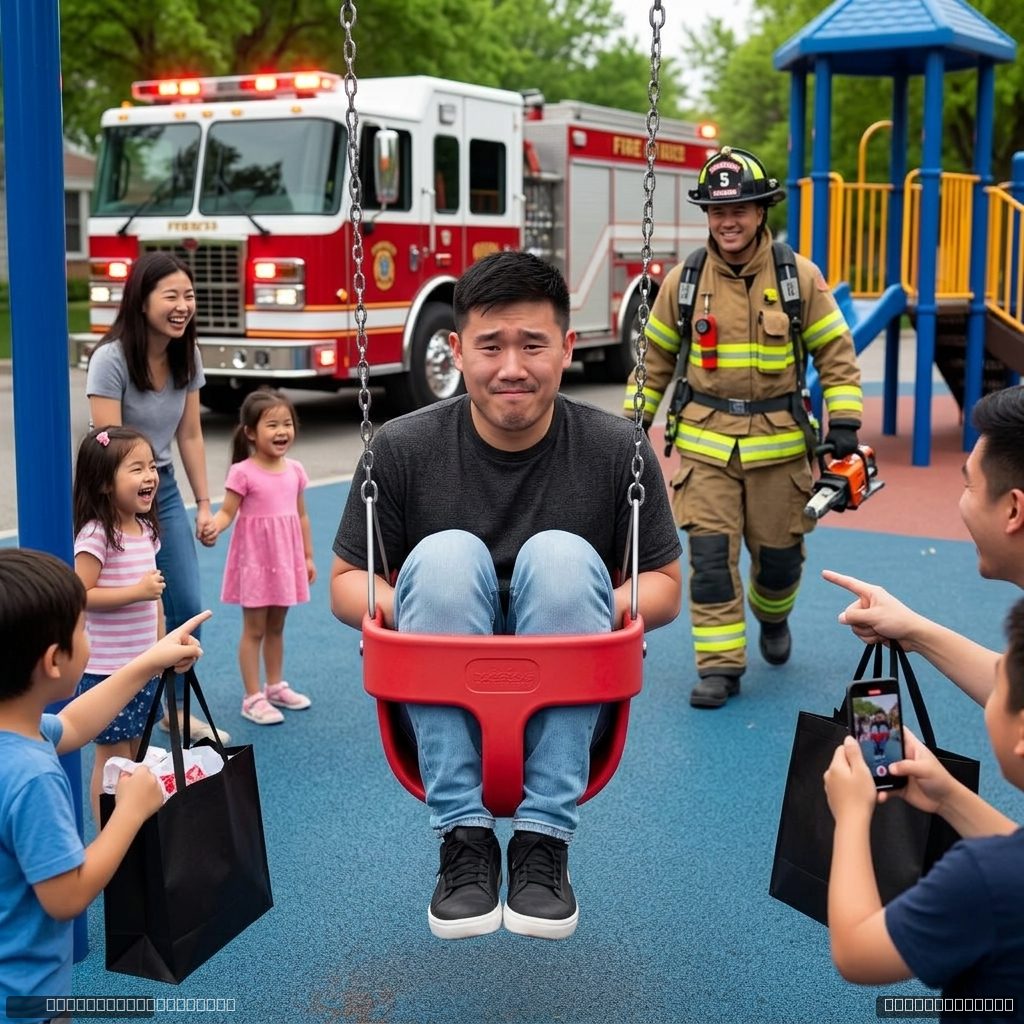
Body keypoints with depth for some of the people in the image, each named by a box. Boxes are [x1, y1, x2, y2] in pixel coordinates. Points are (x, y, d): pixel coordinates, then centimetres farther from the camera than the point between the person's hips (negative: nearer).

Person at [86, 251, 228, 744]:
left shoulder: (187, 356, 0)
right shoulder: (111, 359, -20)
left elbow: (190, 435, 7)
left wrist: (204, 503, 6)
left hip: (164, 489, 6)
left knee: (186, 607, 5)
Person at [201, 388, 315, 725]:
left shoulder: (295, 470, 3)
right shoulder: (243, 473, -13)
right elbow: (228, 511, -13)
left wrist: (308, 556, 12)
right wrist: (214, 526, -35)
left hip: (286, 558, 5)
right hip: (255, 558, -5)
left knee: (276, 627, 18)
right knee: (254, 629, 3)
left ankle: (275, 687, 31)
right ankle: (253, 698, 10)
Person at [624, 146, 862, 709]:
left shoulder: (800, 277, -3)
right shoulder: (683, 280, 0)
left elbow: (836, 353, 1)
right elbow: (656, 357, 10)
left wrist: (844, 422, -7)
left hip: (778, 442, 0)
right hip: (705, 441, 0)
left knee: (778, 553, 12)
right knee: (709, 555, -7)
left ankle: (772, 617, 44)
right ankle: (719, 664, 4)